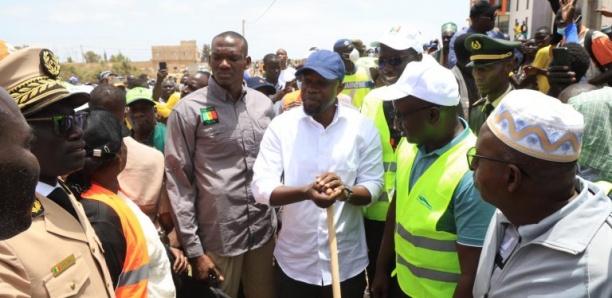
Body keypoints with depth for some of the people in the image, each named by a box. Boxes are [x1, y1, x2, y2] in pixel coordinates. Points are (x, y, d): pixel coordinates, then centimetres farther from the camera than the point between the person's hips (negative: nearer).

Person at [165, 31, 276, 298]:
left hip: (264, 232, 4)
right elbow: (178, 182, -8)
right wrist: (193, 249, -9)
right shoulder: (188, 110, -8)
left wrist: (281, 219, 10)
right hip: (217, 238, -3)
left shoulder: (264, 104, 5)